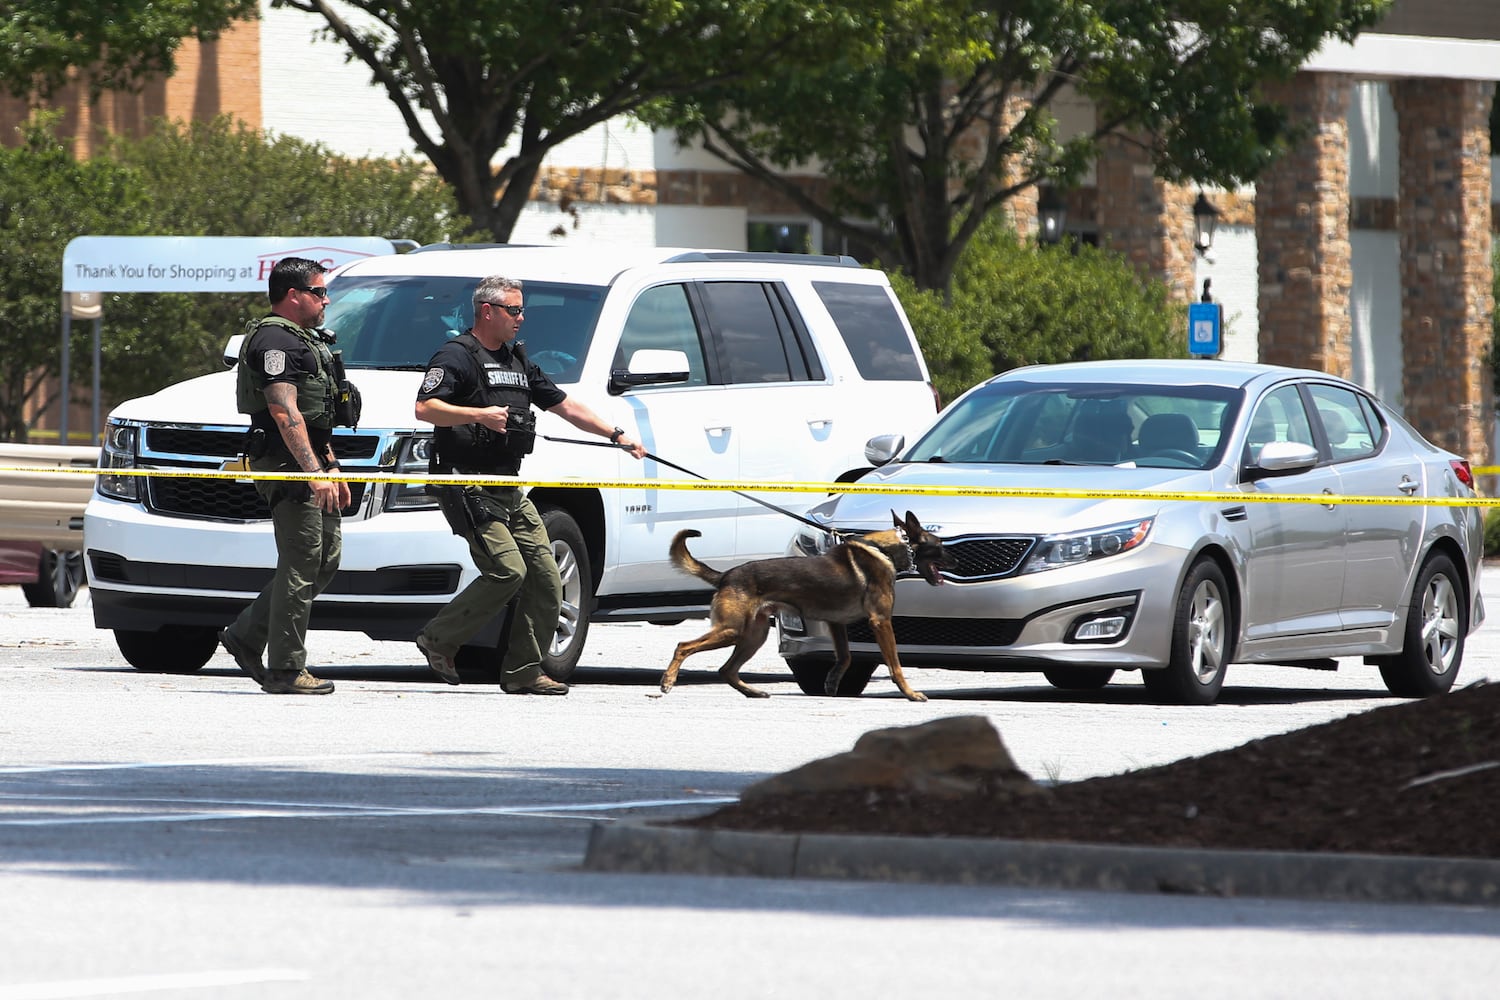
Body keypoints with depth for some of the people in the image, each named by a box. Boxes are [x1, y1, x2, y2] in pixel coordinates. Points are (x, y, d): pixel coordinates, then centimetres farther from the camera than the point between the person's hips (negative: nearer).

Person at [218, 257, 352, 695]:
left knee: (326, 557, 10)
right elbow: (284, 412, -21)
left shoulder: (303, 340, 23)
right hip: (286, 463, -11)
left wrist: (332, 470, 26)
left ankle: (246, 635, 16)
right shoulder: (275, 340, -12)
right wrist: (315, 472, -26)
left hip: (309, 464, 11)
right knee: (301, 564, -10)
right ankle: (286, 670, -8)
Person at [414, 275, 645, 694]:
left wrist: (617, 435, 20)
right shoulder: (456, 356, -4)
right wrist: (478, 415, -27)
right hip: (469, 489, -9)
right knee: (508, 570, -19)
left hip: (510, 491, 9)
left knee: (545, 578, 1)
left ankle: (523, 671, 7)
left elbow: (566, 406, 26)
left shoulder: (517, 361, 21)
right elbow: (424, 408, -17)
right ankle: (438, 639, -6)